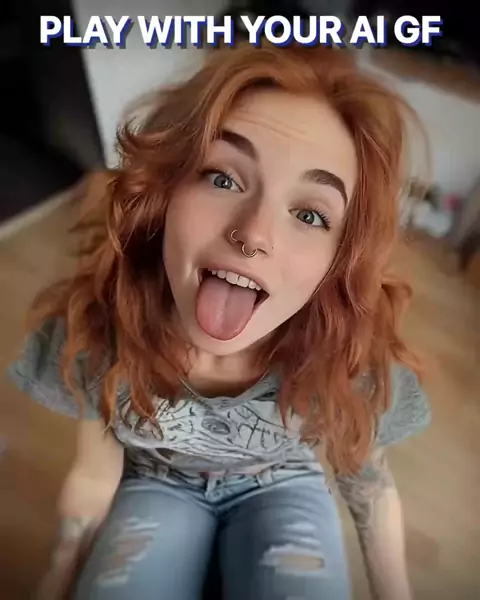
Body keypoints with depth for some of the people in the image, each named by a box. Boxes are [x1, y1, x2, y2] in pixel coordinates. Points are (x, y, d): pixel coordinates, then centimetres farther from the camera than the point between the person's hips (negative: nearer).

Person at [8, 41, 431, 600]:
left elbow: (370, 486, -9)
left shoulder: (351, 360, -31)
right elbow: (94, 476, -11)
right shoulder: (97, 328, -30)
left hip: (283, 487, 1)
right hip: (158, 484, 0)